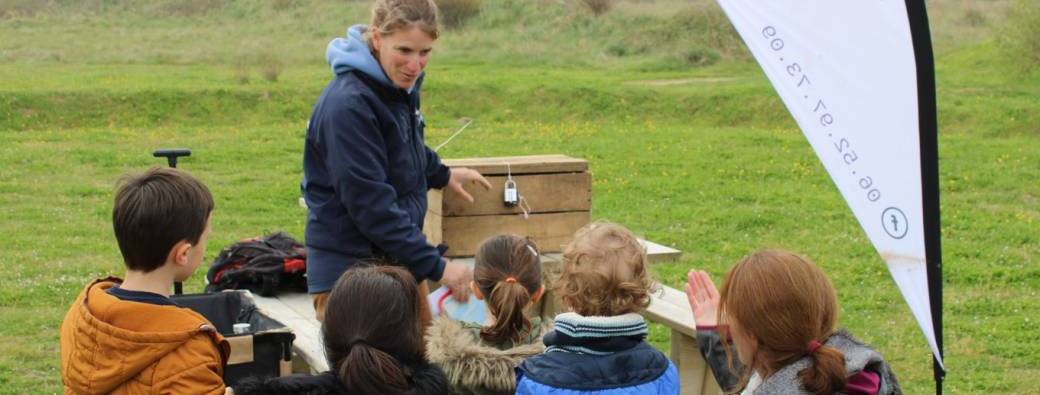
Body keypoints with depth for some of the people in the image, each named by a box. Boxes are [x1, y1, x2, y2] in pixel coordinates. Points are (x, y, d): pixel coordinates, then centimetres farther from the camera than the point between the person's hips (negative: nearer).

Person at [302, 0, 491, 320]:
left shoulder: (401, 84, 4)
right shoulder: (347, 105, -22)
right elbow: (371, 204, -25)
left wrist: (442, 175, 35)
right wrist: (437, 267, -24)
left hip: (398, 259, 8)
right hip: (349, 268, -8)